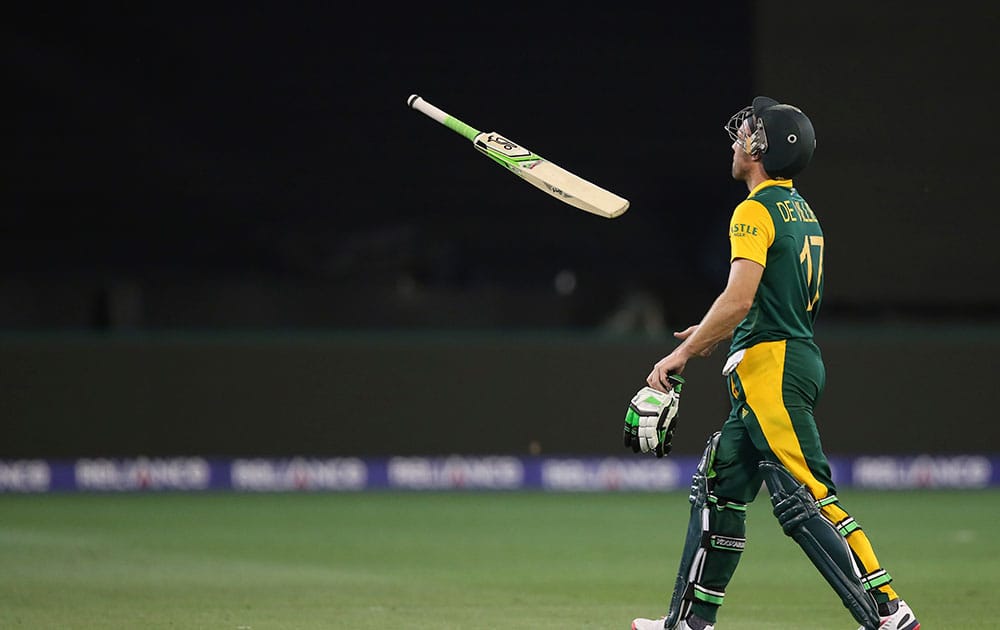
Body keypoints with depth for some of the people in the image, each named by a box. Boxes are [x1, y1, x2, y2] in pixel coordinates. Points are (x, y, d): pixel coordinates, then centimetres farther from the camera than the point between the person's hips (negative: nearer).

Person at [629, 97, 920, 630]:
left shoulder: (755, 211, -11)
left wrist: (681, 354, -17)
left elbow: (740, 299, -23)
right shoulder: (804, 213, 18)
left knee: (804, 497, -14)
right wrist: (716, 336, 30)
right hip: (800, 358, 10)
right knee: (718, 486, 15)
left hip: (771, 367, -10)